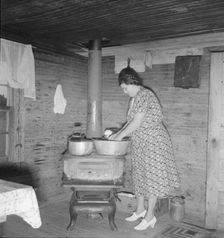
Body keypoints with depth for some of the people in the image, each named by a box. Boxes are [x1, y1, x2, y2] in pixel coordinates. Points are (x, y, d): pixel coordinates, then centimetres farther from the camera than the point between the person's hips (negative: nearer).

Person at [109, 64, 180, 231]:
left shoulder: (144, 95, -18)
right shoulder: (134, 98, 11)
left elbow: (137, 123, -21)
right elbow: (131, 122, 16)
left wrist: (120, 136, -13)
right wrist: (117, 134, 7)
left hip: (153, 142, -9)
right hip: (140, 142, 10)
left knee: (151, 177, -1)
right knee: (140, 176, 15)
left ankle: (150, 216, 11)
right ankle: (140, 210, 29)